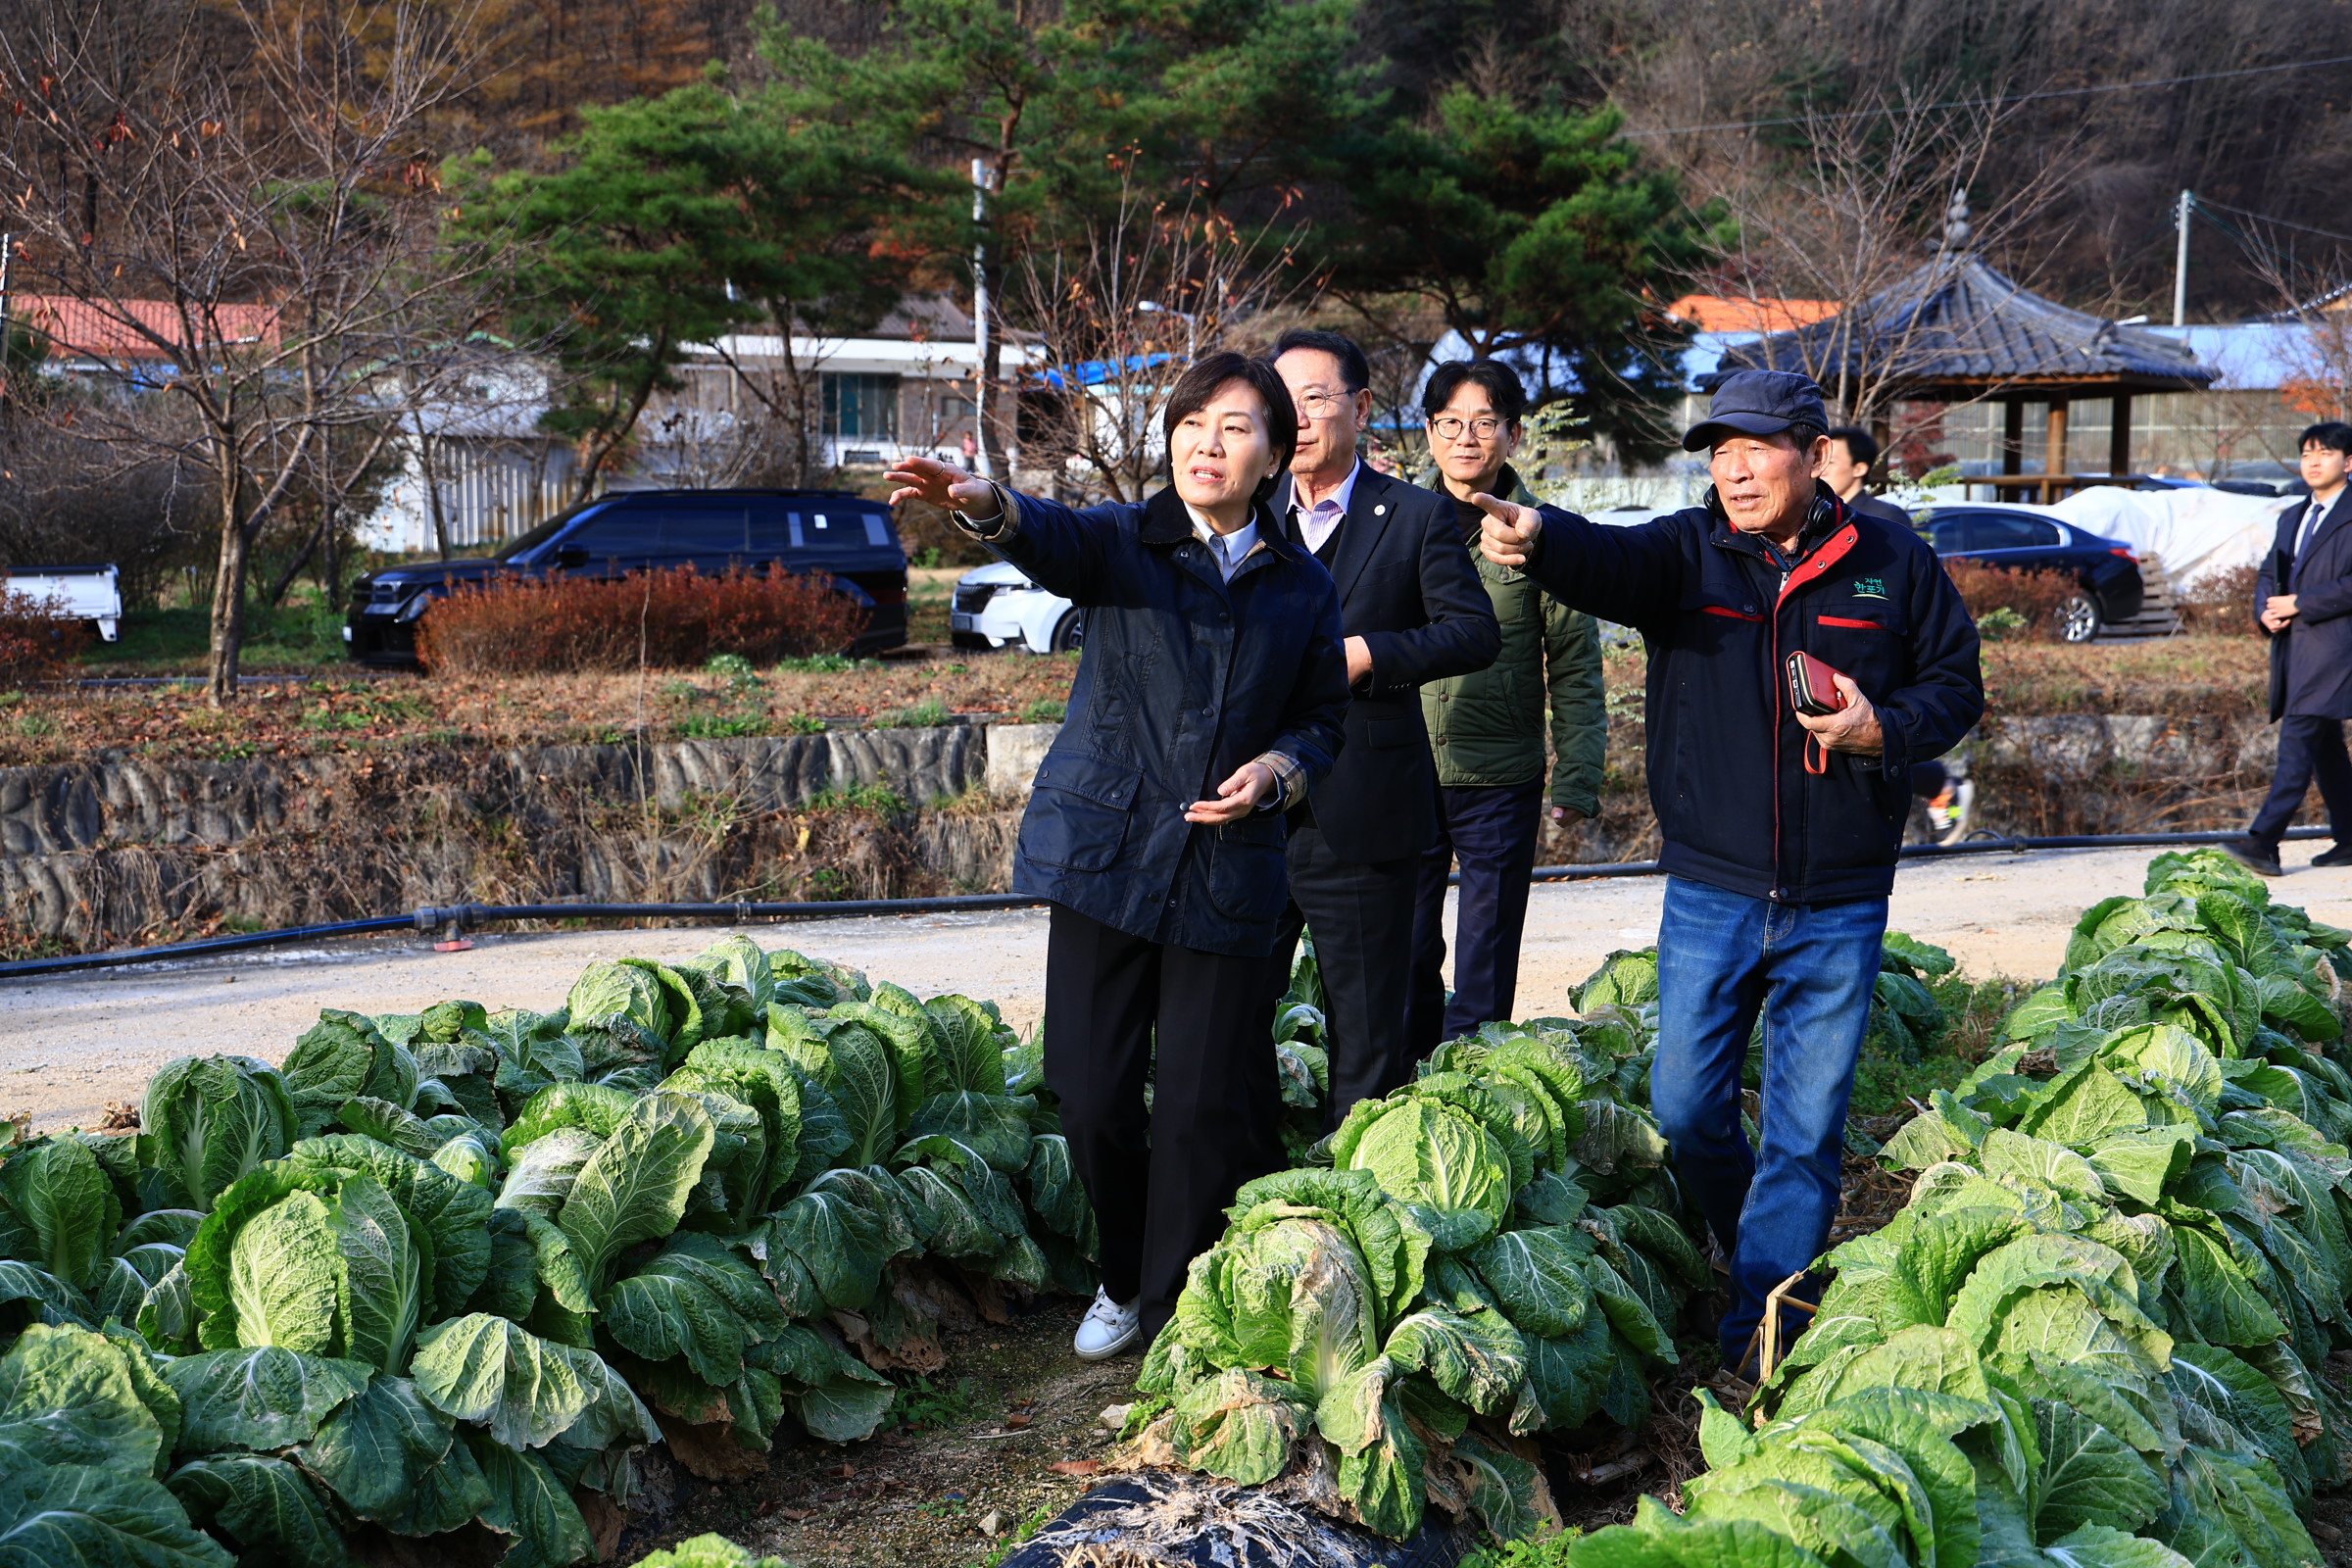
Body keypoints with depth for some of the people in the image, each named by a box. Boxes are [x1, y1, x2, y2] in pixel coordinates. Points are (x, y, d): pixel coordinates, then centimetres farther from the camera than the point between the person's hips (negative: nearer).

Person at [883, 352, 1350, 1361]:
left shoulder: (1302, 590, 7)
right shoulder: (1124, 541, 1)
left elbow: (1323, 720, 16)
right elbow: (1056, 541, -22)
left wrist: (1278, 768, -8)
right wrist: (987, 509, -46)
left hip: (1227, 872, 1)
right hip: (1103, 853, 0)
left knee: (1207, 1103, -1)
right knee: (1093, 1090, 3)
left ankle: (1181, 1312, 18)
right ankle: (1124, 1279, 28)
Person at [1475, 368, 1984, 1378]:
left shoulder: (1891, 563, 0)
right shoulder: (1685, 553, -1)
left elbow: (1956, 684, 9)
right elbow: (1608, 561, -23)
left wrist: (1884, 730, -13)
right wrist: (1536, 537, -47)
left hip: (1838, 908, -1)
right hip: (1709, 894, 1)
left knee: (1807, 1126, 4)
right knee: (1685, 1111, 7)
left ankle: (1763, 1325, 15)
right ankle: (1753, 1243, 34)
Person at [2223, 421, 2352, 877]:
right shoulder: (2291, 519, 20)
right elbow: (2267, 572, 20)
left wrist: (2298, 604, -16)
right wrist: (2266, 609, 0)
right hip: (2291, 646, 8)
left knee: (2298, 740, -15)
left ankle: (2264, 841, -21)